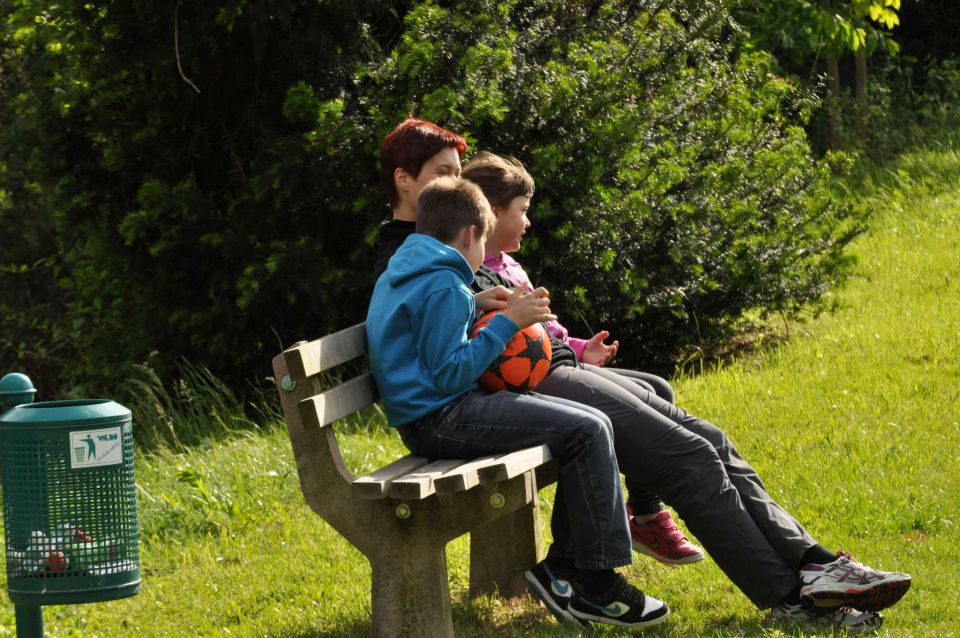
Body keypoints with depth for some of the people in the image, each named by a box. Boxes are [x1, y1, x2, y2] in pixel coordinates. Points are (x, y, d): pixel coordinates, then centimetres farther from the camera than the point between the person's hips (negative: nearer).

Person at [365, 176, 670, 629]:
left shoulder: (399, 274, 16)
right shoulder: (443, 285, -15)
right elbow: (450, 374, -20)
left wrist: (474, 308, 18)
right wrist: (507, 322, -16)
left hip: (427, 415, 11)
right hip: (439, 418, -11)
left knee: (586, 425, 12)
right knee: (588, 430, -17)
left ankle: (562, 566, 7)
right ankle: (599, 587, -14)